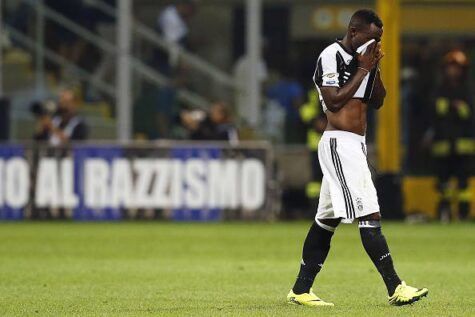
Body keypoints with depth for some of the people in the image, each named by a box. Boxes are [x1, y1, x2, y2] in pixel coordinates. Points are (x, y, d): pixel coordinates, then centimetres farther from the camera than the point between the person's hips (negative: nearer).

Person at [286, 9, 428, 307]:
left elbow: (377, 101, 18)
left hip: (356, 145, 10)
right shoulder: (331, 56, -10)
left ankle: (301, 289, 16)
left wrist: (375, 68, 3)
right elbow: (334, 101, -18)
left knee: (328, 219, 11)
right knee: (369, 215, -15)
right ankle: (395, 287, -20)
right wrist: (363, 70, -12)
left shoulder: (361, 58, 15)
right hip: (339, 143, -10)